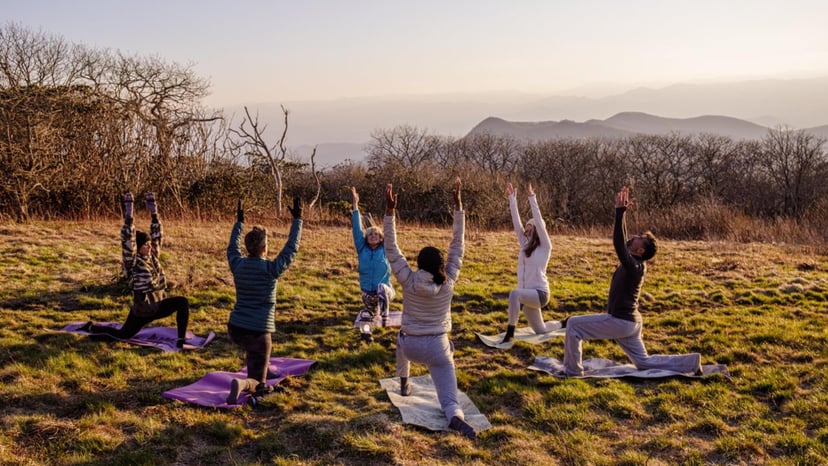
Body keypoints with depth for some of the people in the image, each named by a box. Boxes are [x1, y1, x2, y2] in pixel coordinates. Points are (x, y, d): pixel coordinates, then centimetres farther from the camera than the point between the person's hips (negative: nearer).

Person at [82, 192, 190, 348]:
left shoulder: (153, 256, 2)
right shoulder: (132, 262, -14)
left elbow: (156, 234, 3)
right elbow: (127, 240, -26)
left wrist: (153, 211, -1)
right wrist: (128, 216, -30)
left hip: (158, 306, 5)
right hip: (142, 311, -5)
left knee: (183, 302, -18)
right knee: (123, 335, 9)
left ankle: (181, 339, -13)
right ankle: (91, 328, 35)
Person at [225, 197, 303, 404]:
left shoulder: (238, 265, 0)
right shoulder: (271, 269, -13)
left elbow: (232, 247, 22)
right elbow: (291, 248, -4)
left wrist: (239, 221, 30)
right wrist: (297, 219, 2)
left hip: (235, 328, 5)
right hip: (258, 331, -5)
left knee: (254, 349, 40)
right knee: (255, 380, 3)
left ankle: (259, 385, 34)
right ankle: (242, 384, -30)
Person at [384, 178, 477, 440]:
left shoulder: (408, 280, -11)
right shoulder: (449, 281, -8)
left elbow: (391, 250, -8)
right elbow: (457, 245, -3)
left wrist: (390, 210, -10)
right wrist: (458, 205, -1)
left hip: (410, 346, 1)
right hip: (438, 347, -1)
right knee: (448, 396, -5)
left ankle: (404, 383, 42)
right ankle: (455, 416, -38)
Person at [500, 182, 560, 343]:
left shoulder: (545, 247, -6)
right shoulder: (525, 244, 10)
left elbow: (539, 221, -16)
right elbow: (516, 221, 6)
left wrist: (532, 197, -20)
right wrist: (512, 197, 3)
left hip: (539, 293, -8)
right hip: (527, 295, 8)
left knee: (515, 294, -37)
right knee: (540, 330, 19)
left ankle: (510, 333, -32)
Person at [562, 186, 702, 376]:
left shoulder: (633, 265, -20)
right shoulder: (634, 262, 6)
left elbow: (618, 243, -32)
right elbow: (622, 241, 13)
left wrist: (620, 212, -33)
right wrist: (621, 211, 8)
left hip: (620, 321, -10)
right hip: (628, 322, 10)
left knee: (573, 324, -7)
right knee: (644, 362, 18)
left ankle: (573, 370, -2)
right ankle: (691, 362, 15)